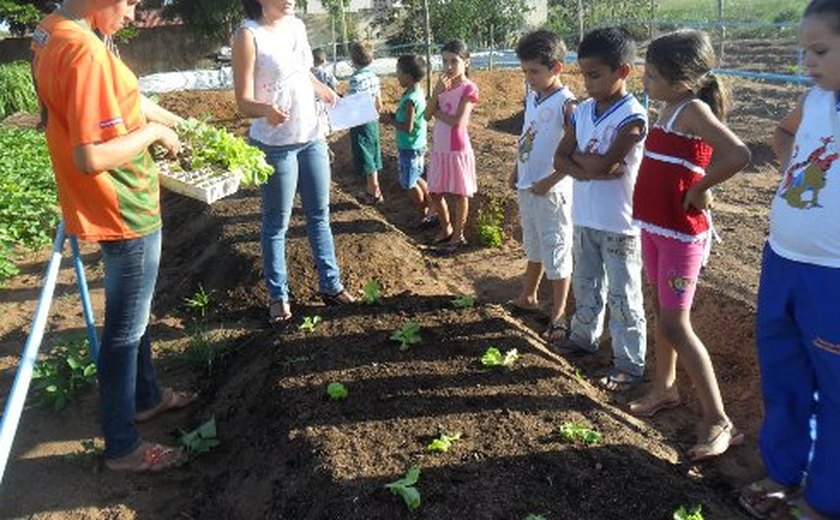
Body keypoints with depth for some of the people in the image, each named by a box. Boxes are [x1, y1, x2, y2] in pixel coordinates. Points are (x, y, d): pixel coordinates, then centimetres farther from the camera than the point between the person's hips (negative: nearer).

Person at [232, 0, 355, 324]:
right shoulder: (248, 35, -14)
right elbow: (243, 101, -19)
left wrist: (325, 92, 11)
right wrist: (266, 110, -38)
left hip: (312, 136, 7)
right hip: (275, 145, -7)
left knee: (320, 215, 14)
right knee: (277, 223, 5)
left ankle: (330, 284, 28)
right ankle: (278, 297, 20)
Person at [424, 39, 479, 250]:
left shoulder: (469, 89, -12)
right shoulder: (442, 85, 7)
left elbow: (458, 121, -23)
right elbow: (427, 115, -2)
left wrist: (437, 112, -9)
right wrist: (436, 92, -14)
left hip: (458, 150, -7)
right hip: (439, 149, 7)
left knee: (459, 194, 6)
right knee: (434, 192, 14)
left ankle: (458, 235, 19)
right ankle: (446, 228, 34)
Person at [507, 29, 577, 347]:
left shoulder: (566, 105, -17)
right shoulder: (531, 98, 7)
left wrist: (549, 181, -20)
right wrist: (517, 172, 13)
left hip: (550, 191, -8)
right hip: (526, 187, 8)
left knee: (556, 252, 3)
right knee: (533, 248, 23)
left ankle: (558, 314, 15)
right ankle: (527, 298, 40)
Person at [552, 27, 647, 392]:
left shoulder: (632, 117, -17)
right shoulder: (583, 111, 4)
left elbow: (604, 164, -25)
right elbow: (561, 158, 2)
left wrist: (578, 156, -6)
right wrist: (587, 169, -17)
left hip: (619, 223, -7)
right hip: (585, 218, 7)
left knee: (622, 296, 3)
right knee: (585, 285, 22)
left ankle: (630, 363, 14)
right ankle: (584, 335, 42)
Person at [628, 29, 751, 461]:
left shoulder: (693, 110, -17)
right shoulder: (668, 109, 9)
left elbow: (738, 155, -32)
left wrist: (699, 189, -20)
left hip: (682, 233, -9)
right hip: (654, 226, 9)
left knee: (675, 325, -6)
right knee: (662, 311, 18)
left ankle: (718, 422, 4)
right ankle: (665, 387, 36)